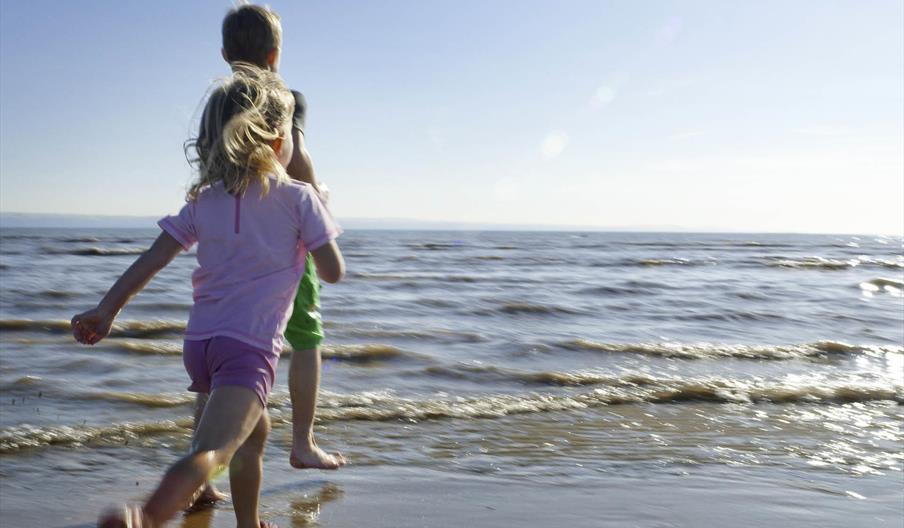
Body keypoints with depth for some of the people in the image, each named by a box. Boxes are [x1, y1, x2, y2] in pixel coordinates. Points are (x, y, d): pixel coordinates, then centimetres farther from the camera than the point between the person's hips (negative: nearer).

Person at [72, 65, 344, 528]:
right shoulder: (299, 198, -2)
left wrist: (107, 308, 9)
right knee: (212, 451, -25)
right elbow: (333, 271, 3)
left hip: (199, 341, 7)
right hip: (249, 346, -7)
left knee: (254, 433, 30)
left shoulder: (204, 200, 10)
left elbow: (152, 259, 5)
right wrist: (319, 215, 18)